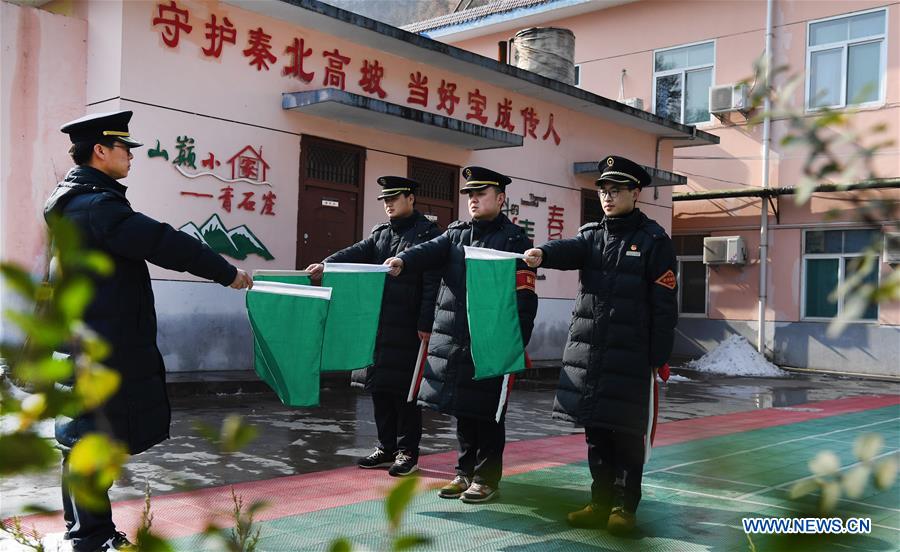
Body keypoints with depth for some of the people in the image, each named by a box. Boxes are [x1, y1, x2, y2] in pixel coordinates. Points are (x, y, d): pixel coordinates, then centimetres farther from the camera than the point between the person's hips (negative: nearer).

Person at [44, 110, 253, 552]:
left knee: (84, 435, 16)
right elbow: (163, 243, -23)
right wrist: (227, 273, -15)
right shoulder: (97, 204, -19)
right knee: (91, 437, -2)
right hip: (101, 347, -11)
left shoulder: (73, 199, 15)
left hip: (86, 339, 11)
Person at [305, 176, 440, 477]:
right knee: (379, 387, 11)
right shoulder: (380, 233, 16)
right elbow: (356, 253, 1)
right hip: (378, 326, 7)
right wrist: (325, 265, -18)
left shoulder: (428, 233, -5)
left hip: (408, 329, -7)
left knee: (405, 389, 0)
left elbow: (433, 283, -11)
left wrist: (426, 324, -16)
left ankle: (408, 452, 12)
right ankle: (386, 448, 23)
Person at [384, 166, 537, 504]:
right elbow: (430, 251, -6)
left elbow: (525, 299, -7)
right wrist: (402, 261, -28)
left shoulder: (515, 241, -2)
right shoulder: (456, 233, 14)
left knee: (487, 412, 3)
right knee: (461, 409, 13)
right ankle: (465, 472, 26)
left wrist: (516, 345, -14)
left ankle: (487, 478, 16)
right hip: (452, 340, 5)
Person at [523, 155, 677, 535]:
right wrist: (542, 254, -34)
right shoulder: (592, 234, 12)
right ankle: (600, 503, 23)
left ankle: (624, 507, 15)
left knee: (626, 433, 2)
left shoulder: (654, 240, -2)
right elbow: (570, 250, -12)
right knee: (595, 431, 11)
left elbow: (664, 307, -4)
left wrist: (659, 359, -8)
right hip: (587, 353, 5)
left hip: (630, 357, -5)